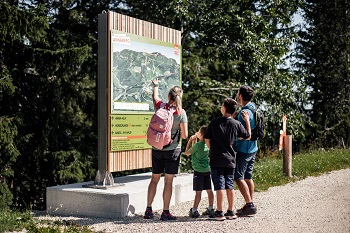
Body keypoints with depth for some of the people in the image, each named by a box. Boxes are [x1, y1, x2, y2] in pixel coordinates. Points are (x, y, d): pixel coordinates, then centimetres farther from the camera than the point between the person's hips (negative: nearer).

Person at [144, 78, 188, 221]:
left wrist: (155, 86, 42)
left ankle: (148, 210, 17)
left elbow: (155, 97, 23)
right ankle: (165, 212, 7)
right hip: (173, 149, -3)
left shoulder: (160, 107, -2)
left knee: (154, 179, 14)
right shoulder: (181, 112, -10)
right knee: (168, 181, 3)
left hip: (157, 149, 3)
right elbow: (185, 135, -10)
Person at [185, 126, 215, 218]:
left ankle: (194, 210, -1)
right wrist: (194, 140, 14)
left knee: (198, 191, -5)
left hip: (199, 171, -7)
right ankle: (210, 208, 17)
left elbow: (187, 153, -2)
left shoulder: (197, 145, -17)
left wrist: (190, 141, 2)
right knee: (209, 190, 11)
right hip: (207, 170, 7)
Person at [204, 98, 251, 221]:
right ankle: (230, 212, 16)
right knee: (230, 186, 10)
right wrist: (247, 121, 20)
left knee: (219, 186, -2)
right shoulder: (237, 124, -1)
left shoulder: (214, 122, -6)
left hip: (216, 160, -3)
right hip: (230, 160, 3)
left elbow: (207, 139, 0)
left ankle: (219, 213, -1)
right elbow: (248, 136, 12)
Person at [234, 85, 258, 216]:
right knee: (248, 177, 13)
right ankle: (250, 204, 17)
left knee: (238, 177, -6)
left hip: (243, 149, -10)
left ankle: (249, 205, -7)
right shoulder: (253, 109, 11)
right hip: (252, 148, 10)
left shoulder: (244, 112, -19)